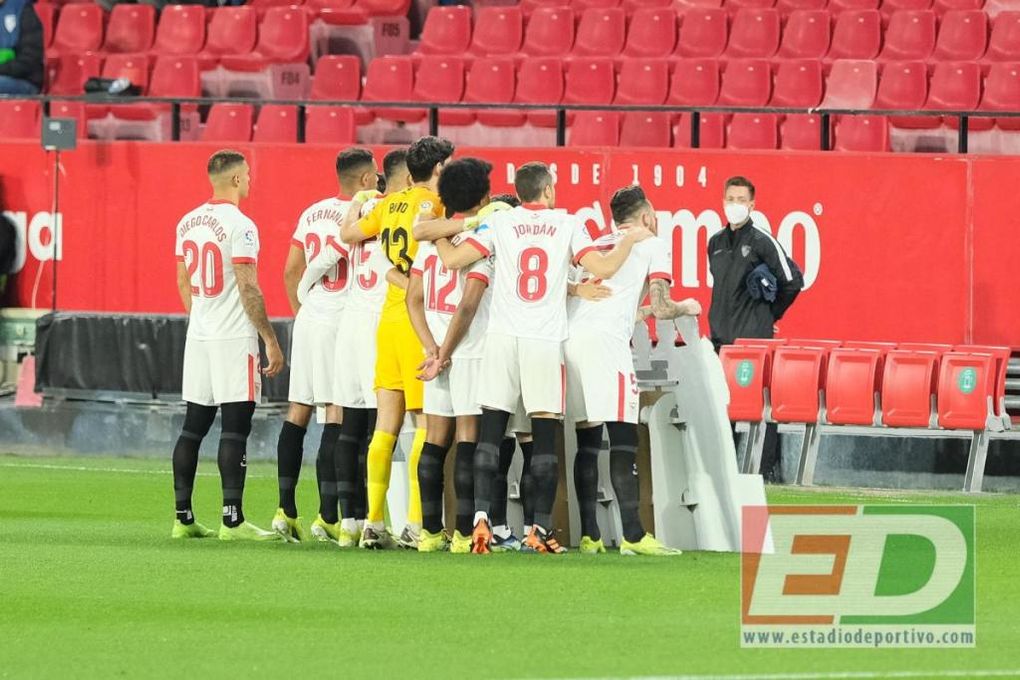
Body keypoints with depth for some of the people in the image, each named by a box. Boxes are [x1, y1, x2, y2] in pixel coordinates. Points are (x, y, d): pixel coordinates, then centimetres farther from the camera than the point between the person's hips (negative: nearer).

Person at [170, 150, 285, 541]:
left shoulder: (188, 223, 10)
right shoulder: (239, 226, -13)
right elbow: (248, 290, -16)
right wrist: (271, 341, -11)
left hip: (199, 334, 7)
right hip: (235, 338, -7)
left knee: (193, 427, 11)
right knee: (234, 429, -7)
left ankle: (183, 518, 12)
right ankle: (232, 520, -11)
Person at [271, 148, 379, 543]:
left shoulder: (311, 214, 12)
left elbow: (291, 271, 16)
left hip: (308, 319, 7)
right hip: (342, 322, -7)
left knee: (298, 412, 9)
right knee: (337, 415, -6)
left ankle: (286, 511, 10)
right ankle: (327, 517, -9)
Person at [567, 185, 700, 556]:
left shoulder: (596, 245, 31)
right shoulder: (652, 245, 14)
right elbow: (661, 309, 7)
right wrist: (687, 307, 27)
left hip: (570, 335, 6)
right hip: (605, 340, -6)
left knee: (587, 440, 10)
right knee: (623, 438, -7)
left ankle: (589, 535, 6)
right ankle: (633, 535, -12)